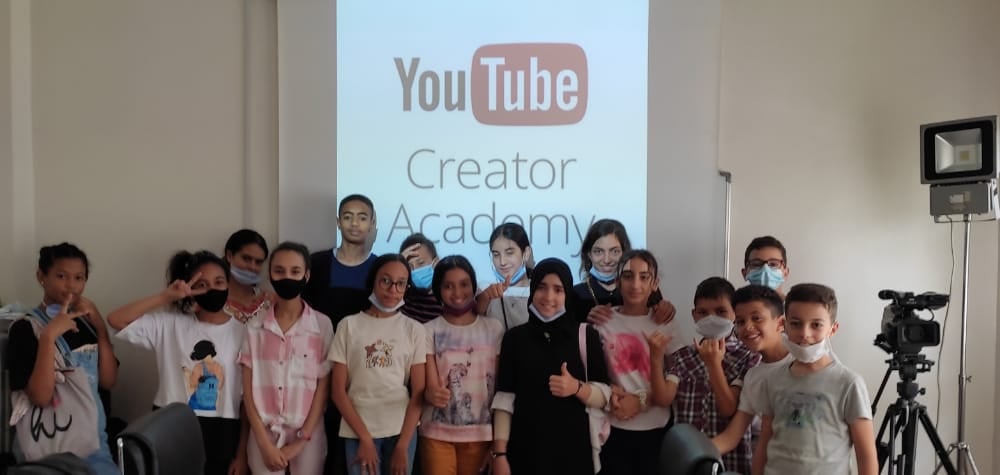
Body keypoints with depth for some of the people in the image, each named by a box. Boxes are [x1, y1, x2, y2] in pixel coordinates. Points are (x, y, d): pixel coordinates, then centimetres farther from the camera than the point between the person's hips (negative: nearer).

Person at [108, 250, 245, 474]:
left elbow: (248, 398, 0)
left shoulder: (241, 333, -1)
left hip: (220, 436, 0)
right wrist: (166, 296, -14)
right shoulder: (169, 323, 0)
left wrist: (241, 455, -1)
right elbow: (116, 320, -10)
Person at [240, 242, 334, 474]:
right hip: (264, 434, 1)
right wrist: (265, 443, -6)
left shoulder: (322, 325, -4)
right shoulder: (255, 328, 2)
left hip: (308, 435, -1)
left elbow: (323, 387, -3)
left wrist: (301, 440, -6)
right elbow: (248, 390, 1)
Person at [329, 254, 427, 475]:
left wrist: (403, 445, -6)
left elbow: (418, 392, 1)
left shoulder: (414, 329, 3)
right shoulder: (349, 325, 1)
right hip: (358, 431, -1)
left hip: (402, 430, 1)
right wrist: (364, 437, -6)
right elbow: (338, 390, 0)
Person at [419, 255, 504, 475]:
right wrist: (433, 393, -31)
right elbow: (431, 387, -7)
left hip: (481, 434, 1)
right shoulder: (429, 331, -1)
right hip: (437, 434, -1)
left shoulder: (494, 328, 3)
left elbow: (501, 387, 5)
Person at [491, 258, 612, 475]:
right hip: (526, 450, 0)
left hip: (573, 449, 0)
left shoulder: (586, 335, 0)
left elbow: (604, 396, 0)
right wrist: (499, 453, -6)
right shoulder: (514, 337, 2)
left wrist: (577, 388, -18)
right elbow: (504, 399, -1)